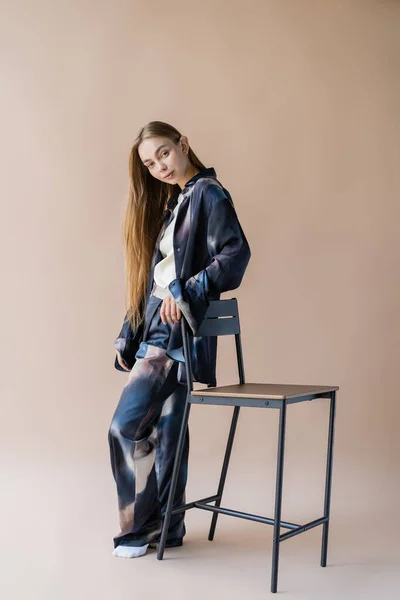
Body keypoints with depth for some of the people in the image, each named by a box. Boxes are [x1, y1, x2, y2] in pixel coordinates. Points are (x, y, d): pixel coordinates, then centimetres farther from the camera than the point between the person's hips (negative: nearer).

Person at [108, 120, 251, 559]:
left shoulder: (208, 193, -3)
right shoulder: (171, 203, 20)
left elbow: (237, 252, -16)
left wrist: (186, 292, -21)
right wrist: (129, 337, 13)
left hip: (178, 330, -8)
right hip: (158, 330, 8)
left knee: (127, 426, -9)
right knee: (165, 429, 11)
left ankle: (141, 526, 5)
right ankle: (167, 528, 21)